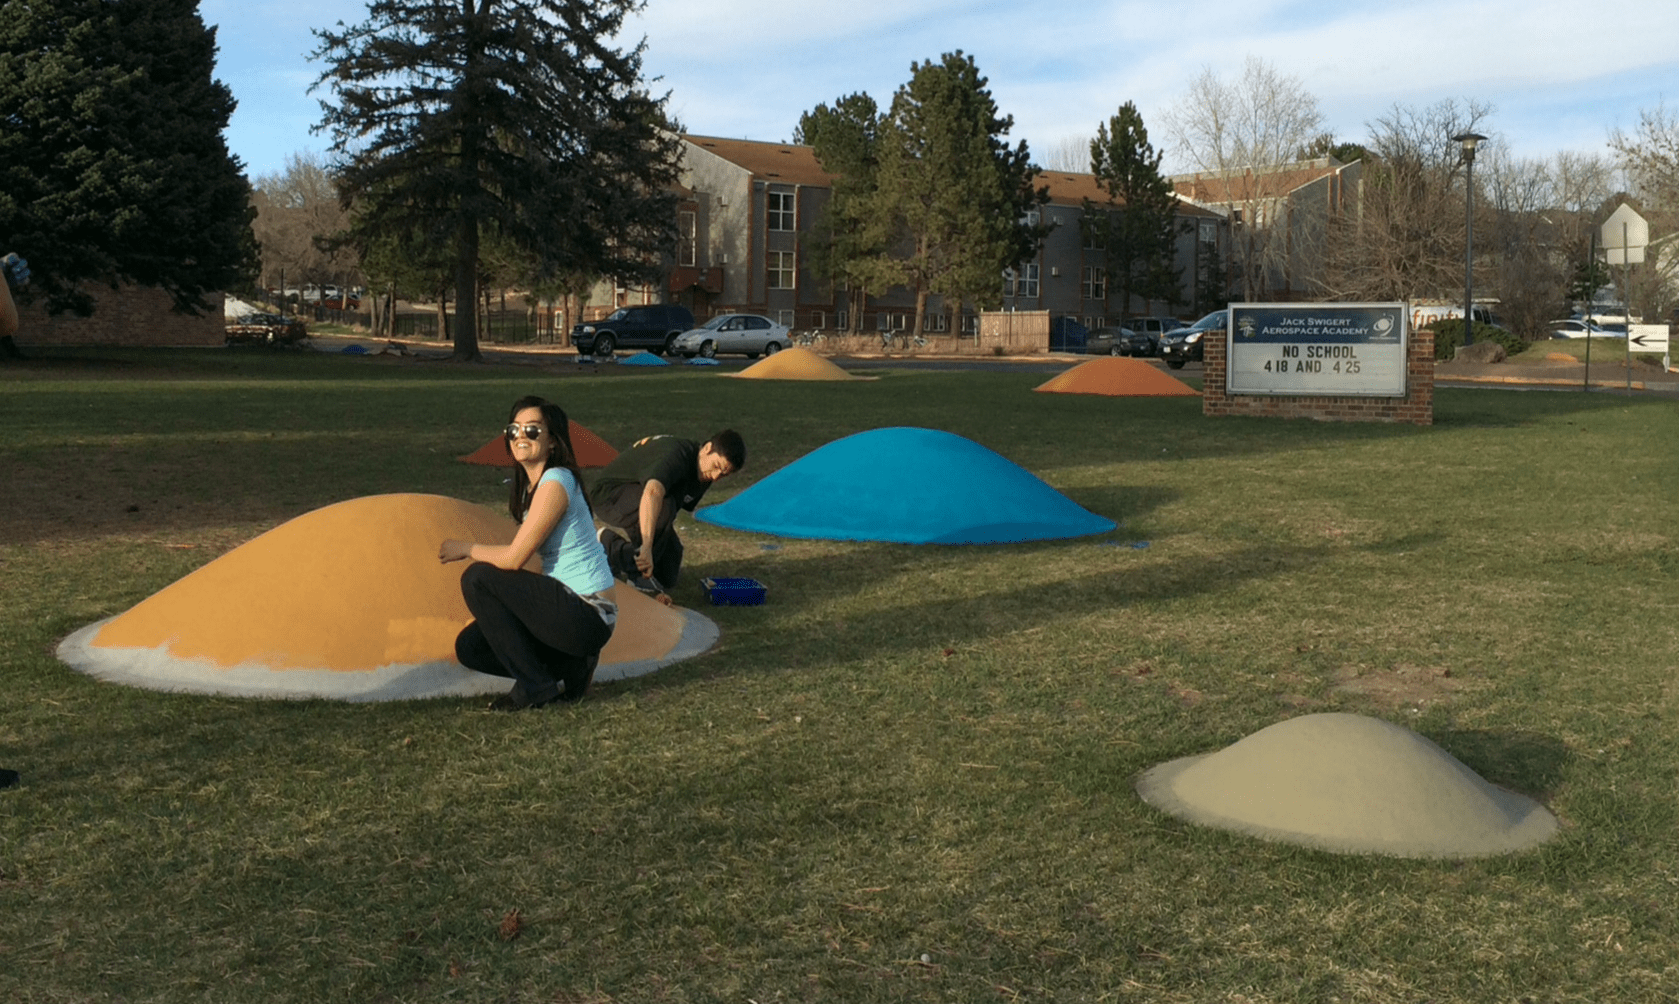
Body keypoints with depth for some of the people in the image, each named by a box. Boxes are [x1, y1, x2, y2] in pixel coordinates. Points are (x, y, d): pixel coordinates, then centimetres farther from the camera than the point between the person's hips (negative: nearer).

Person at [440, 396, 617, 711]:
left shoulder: (556, 482, -17)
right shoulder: (530, 486, 13)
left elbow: (513, 558, -18)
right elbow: (518, 553, 18)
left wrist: (465, 548, -1)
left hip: (586, 617, -10)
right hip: (570, 609, 10)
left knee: (477, 578, -15)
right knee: (470, 646, 7)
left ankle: (535, 685, -9)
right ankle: (570, 668, 8)